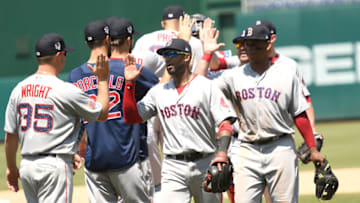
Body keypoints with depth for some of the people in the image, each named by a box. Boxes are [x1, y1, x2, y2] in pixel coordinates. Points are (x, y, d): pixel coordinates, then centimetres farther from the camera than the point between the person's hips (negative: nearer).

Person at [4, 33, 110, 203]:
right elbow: (102, 113, 1)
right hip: (55, 164, -7)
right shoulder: (65, 90, -11)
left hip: (27, 164, 7)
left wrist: (11, 168, 22)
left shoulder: (19, 90, 7)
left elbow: (10, 136, 11)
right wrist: (102, 80, 11)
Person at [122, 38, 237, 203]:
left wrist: (222, 153, -25)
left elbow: (225, 123, -8)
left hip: (205, 164, -2)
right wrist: (130, 84, 1)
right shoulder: (158, 92, 14)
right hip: (173, 168, 2)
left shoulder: (207, 87, 0)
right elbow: (131, 117, 11)